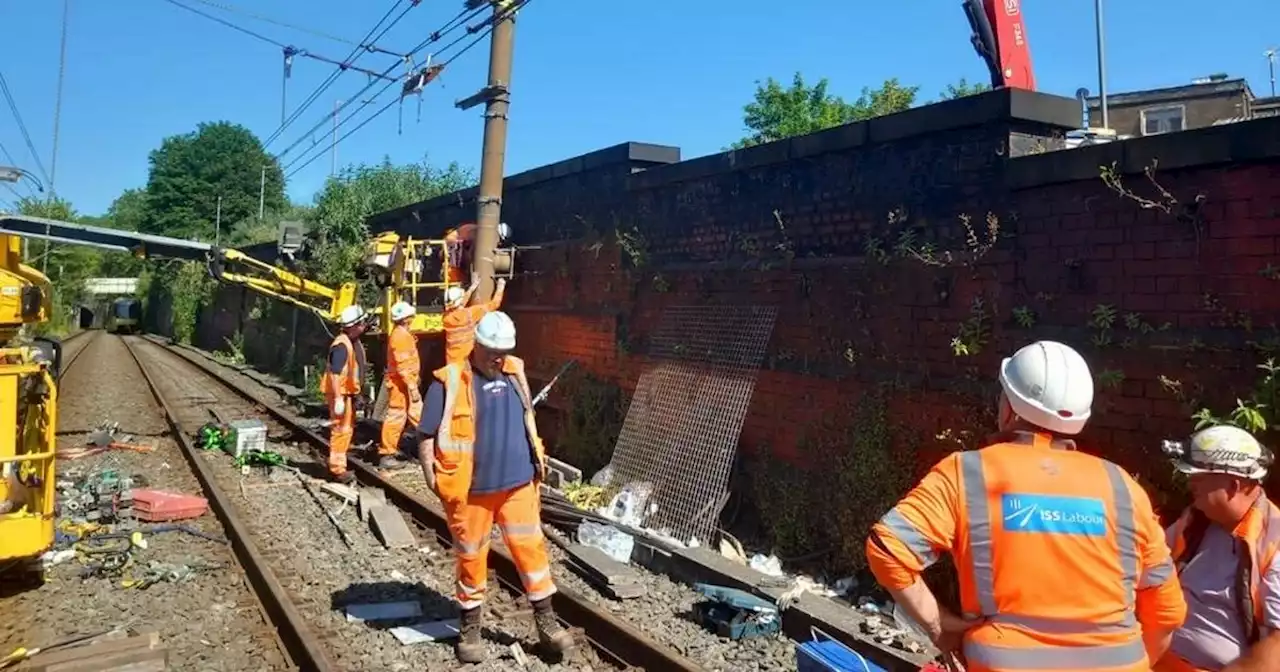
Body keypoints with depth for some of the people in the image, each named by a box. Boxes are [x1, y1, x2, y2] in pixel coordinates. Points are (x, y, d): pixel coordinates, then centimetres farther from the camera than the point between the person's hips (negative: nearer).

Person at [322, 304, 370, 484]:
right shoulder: (342, 345, -21)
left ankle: (338, 465, 29)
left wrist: (358, 394, 22)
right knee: (341, 430, -8)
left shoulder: (355, 343, 11)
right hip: (340, 394, -10)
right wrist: (338, 399, -28)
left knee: (348, 429, 17)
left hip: (348, 392, 10)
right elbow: (335, 373, -26)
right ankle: (337, 469, -2)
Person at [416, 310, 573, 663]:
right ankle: (470, 626, 27)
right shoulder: (449, 382, -10)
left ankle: (546, 620, 22)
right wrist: (434, 481, -11)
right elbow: (427, 437, -8)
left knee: (532, 548, 8)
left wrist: (537, 456, 16)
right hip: (471, 490, -4)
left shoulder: (515, 372, 7)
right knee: (471, 557, 10)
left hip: (518, 483, 4)